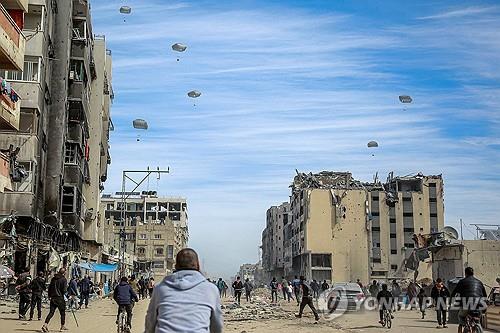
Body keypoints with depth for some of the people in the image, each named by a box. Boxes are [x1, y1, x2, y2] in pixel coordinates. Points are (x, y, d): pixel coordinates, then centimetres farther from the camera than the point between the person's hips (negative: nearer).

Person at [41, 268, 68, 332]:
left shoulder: (53, 278, 9)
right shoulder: (64, 279, -9)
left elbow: (49, 287, 12)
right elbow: (64, 290, -14)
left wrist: (49, 295, 20)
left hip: (53, 298, 5)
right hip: (60, 298, -5)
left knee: (51, 312, 5)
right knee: (62, 313, 9)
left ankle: (45, 325, -11)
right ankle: (62, 327, 17)